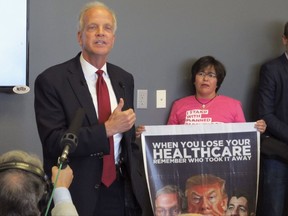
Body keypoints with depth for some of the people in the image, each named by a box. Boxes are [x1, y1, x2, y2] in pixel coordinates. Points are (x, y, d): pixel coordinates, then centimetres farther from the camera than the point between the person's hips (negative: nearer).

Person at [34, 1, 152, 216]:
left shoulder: (125, 79, 8)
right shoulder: (51, 80, -10)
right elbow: (53, 142, -17)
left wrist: (140, 184, 6)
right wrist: (108, 129, -20)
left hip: (123, 190, 5)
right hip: (78, 193, -5)